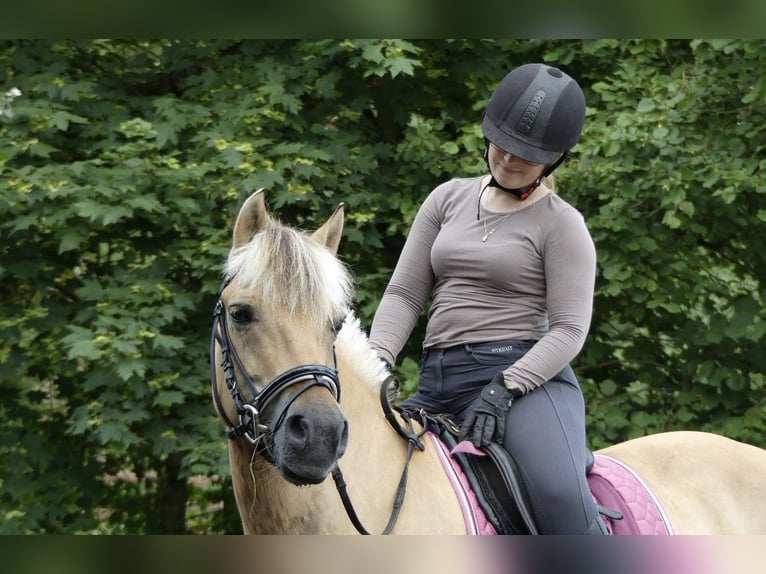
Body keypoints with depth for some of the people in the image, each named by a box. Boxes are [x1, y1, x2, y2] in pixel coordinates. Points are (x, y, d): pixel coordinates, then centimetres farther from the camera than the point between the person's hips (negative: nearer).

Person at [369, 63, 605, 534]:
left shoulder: (562, 225, 1)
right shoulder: (449, 199, 15)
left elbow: (569, 328, -7)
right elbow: (404, 293, 12)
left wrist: (504, 389, -20)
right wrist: (377, 363, -6)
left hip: (526, 376, -6)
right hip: (437, 384, 6)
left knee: (561, 496, -32)